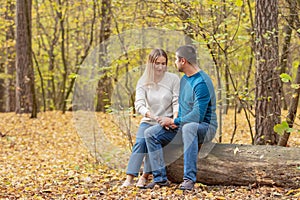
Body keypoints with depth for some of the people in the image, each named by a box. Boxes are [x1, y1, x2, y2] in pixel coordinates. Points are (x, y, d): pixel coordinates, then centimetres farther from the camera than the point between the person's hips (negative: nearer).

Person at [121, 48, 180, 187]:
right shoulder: (143, 82, 2)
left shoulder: (173, 79, -2)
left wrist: (174, 119, -25)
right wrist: (148, 113, -33)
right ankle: (129, 178, -26)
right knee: (140, 141, -25)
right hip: (149, 121, 2)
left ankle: (145, 177, -17)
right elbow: (138, 104, -11)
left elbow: (177, 102, -6)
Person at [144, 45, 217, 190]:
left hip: (205, 127, -9)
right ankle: (161, 178, -6)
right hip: (183, 126, 9)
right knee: (150, 134, -5)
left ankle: (189, 179, -40)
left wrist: (173, 121, -16)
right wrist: (175, 121, 1)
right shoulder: (184, 79, 9)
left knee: (188, 127, -42)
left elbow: (197, 116, -27)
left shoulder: (202, 83, -21)